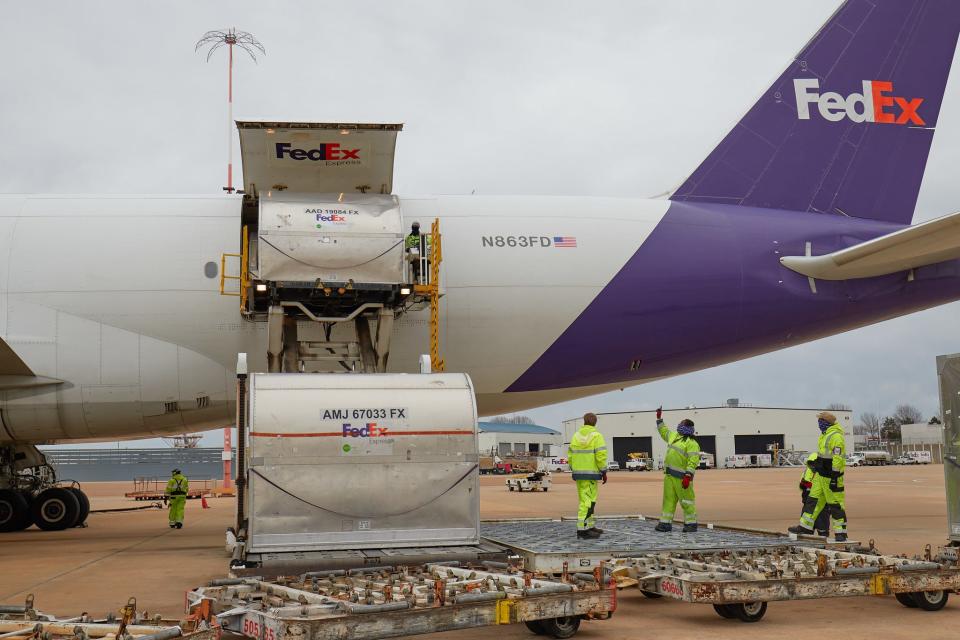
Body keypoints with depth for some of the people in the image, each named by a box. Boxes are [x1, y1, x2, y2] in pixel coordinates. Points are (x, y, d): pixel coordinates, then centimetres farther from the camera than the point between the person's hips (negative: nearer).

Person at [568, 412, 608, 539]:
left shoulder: (576, 436, 8)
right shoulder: (596, 436, -9)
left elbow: (570, 455, 9)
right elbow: (600, 456, -16)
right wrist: (604, 472, -8)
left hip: (578, 473, 7)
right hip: (590, 474, -7)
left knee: (588, 500, 16)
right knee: (588, 501, -7)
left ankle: (590, 526, 20)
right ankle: (582, 529, -11)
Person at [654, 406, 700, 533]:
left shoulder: (692, 444, -10)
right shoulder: (674, 436, 16)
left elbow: (693, 462, -18)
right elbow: (663, 431, 37)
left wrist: (688, 476, -26)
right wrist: (659, 419, 36)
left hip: (681, 477, -8)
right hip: (669, 475, 8)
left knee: (686, 501, -2)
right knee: (668, 499, 6)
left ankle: (691, 523, 5)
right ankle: (666, 523, 8)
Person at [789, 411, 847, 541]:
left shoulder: (836, 437, -18)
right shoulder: (825, 434, 14)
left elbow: (838, 458, -22)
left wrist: (834, 477, -23)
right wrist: (817, 469, 25)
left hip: (831, 476, -10)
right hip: (821, 474, 10)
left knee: (835, 504, -4)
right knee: (813, 499, 12)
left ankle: (840, 533, 2)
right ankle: (806, 526, 18)